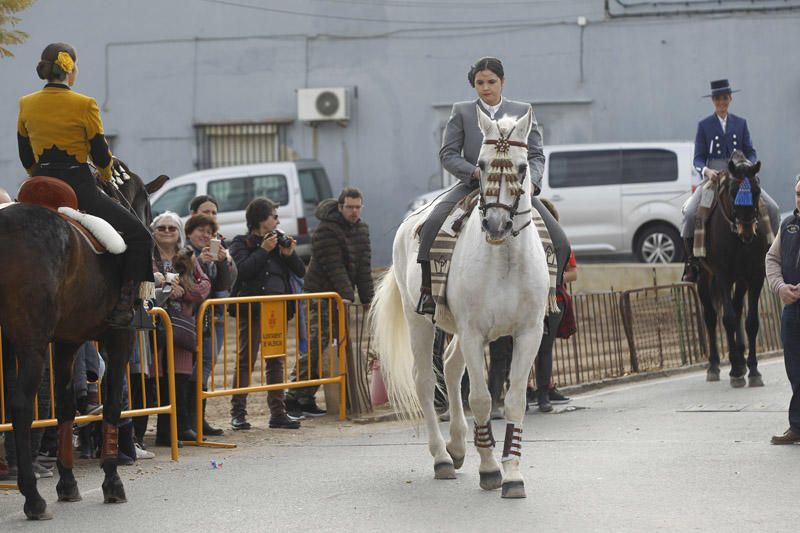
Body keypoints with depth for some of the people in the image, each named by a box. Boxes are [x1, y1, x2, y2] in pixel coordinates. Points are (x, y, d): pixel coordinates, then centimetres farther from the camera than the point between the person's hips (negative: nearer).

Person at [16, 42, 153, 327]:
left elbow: (26, 159, 12)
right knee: (139, 236, 4)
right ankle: (123, 307, -6)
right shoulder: (84, 105, -11)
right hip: (79, 187, -5)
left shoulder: (26, 105, 5)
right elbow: (101, 157, -7)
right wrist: (107, 175, 14)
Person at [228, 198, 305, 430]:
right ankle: (238, 413, -5)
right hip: (253, 309, -6)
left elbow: (301, 271, 13)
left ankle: (277, 413, 11)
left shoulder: (279, 240, 15)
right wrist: (264, 250, -14)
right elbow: (243, 269, -17)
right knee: (246, 360, -5)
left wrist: (290, 254, -4)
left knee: (276, 361, 8)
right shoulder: (241, 243, 1)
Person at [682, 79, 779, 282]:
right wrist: (706, 171, -22)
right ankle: (691, 260, -12)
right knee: (690, 212, -23)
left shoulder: (740, 123, 10)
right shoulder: (704, 125, 4)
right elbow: (698, 158, 0)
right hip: (712, 177, -2)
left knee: (772, 208, -13)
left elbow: (750, 152, 6)